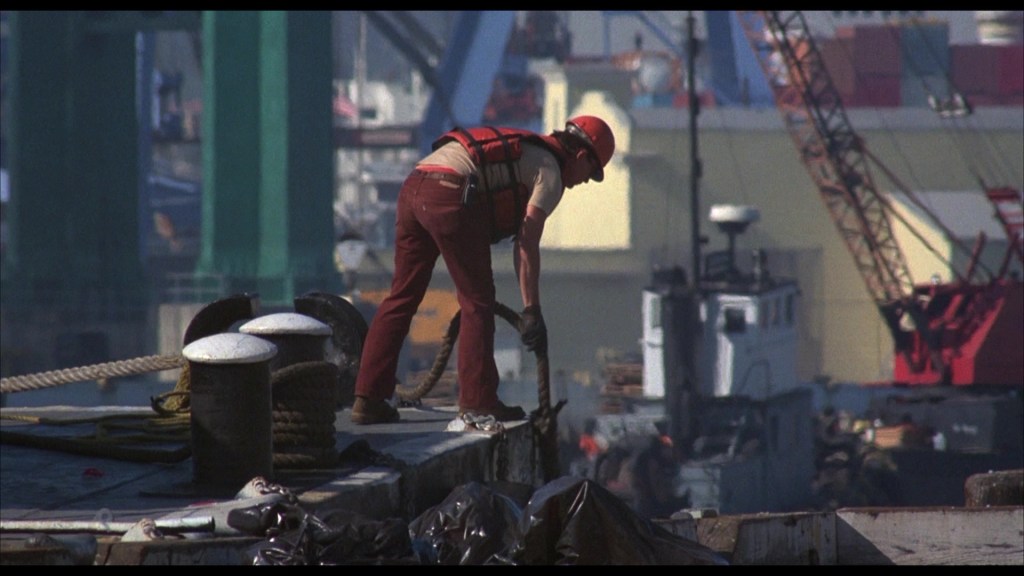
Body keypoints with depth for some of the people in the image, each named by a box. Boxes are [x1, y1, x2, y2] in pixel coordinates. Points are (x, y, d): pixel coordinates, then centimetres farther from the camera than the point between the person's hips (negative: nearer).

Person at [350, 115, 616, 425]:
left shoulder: (522, 152, 33)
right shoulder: (550, 171, 7)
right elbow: (526, 244, -2)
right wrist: (531, 311, 0)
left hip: (412, 187, 9)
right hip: (449, 193, -9)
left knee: (402, 297, 12)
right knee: (477, 302, 3)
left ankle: (368, 398, 10)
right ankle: (477, 402, 4)